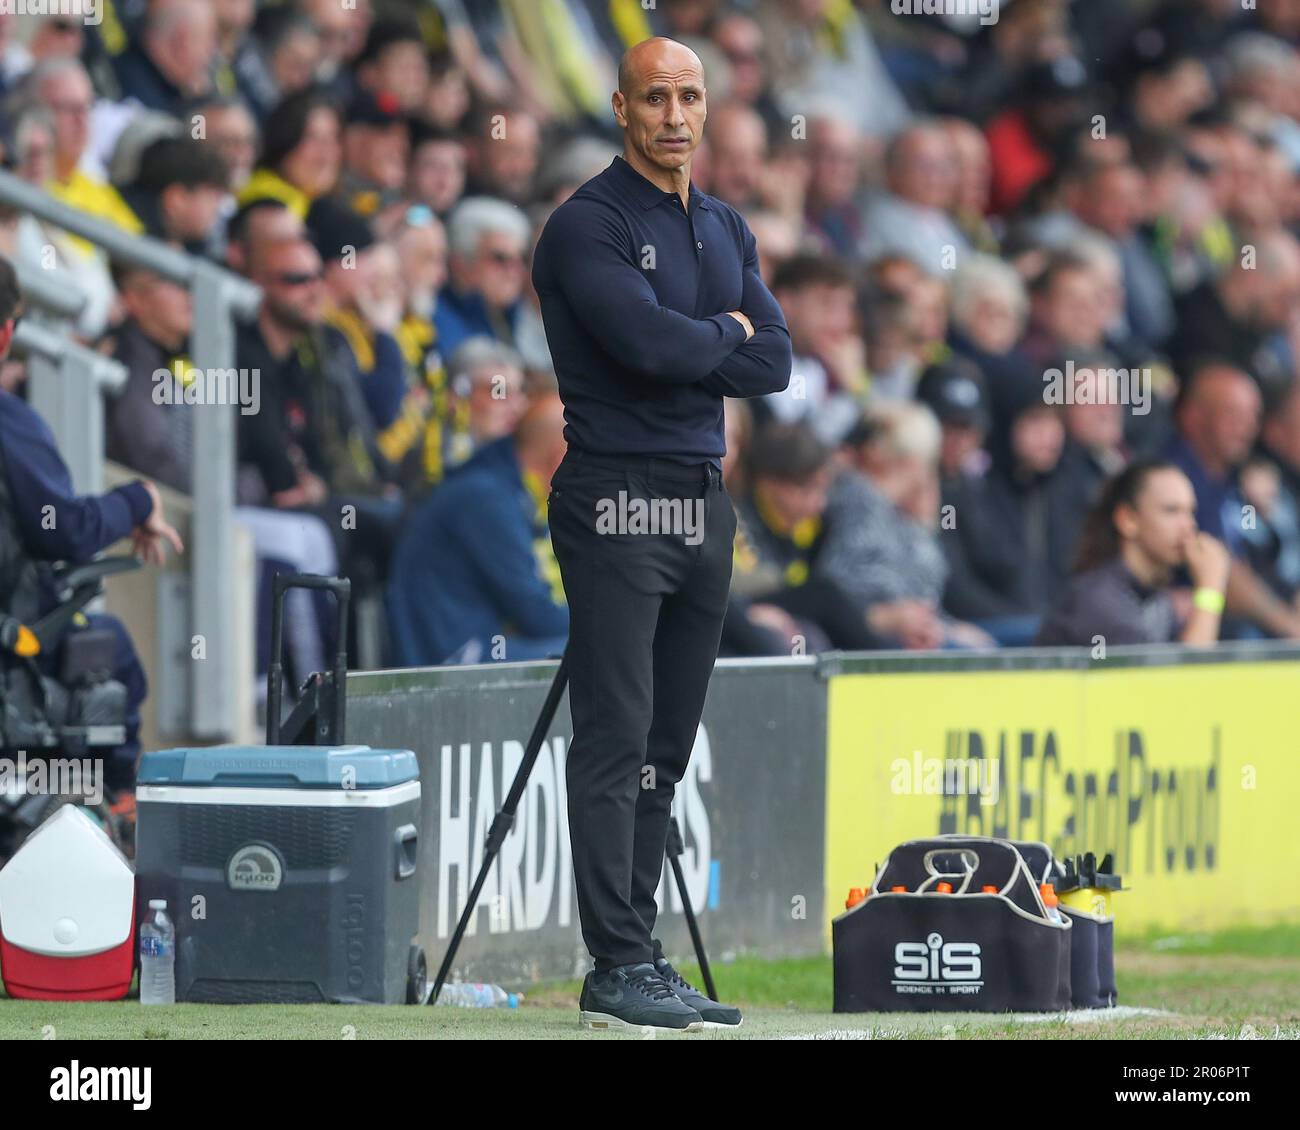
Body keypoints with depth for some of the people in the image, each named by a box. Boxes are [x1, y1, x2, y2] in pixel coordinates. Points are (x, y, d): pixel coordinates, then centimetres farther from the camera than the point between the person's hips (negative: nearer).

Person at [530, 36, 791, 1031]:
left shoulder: (726, 230, 15)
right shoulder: (589, 225, -8)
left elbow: (774, 364, 5)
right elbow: (651, 343, -21)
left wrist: (683, 350, -9)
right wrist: (724, 333, -3)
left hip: (703, 499, 7)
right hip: (619, 499, -7)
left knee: (666, 749, 8)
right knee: (618, 737, -10)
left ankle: (642, 953, 11)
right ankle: (617, 966, -11)